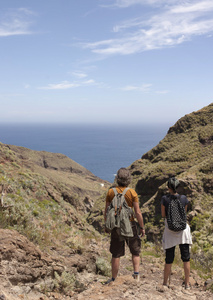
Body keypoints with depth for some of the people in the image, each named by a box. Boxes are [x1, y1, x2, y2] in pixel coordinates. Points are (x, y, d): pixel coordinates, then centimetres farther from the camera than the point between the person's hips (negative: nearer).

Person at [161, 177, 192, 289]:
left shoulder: (164, 199, -10)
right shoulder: (184, 198, -4)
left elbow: (163, 215, -1)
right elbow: (185, 213, 9)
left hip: (170, 232, -1)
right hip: (183, 230, 1)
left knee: (169, 260, 8)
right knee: (186, 258, 10)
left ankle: (165, 283, 17)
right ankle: (187, 283, 14)